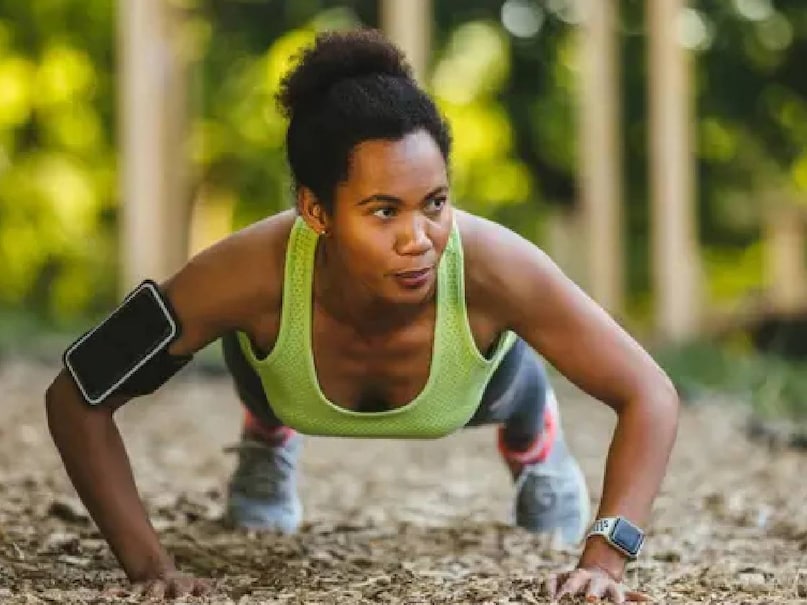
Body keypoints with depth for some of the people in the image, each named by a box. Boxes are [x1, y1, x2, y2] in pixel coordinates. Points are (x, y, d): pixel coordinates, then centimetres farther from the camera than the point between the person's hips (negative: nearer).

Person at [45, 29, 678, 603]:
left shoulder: (491, 266, -47)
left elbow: (650, 396, -36)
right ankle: (271, 438, 68)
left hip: (479, 373, 1)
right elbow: (77, 400, -35)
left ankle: (538, 450, 68)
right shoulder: (256, 274, -47)